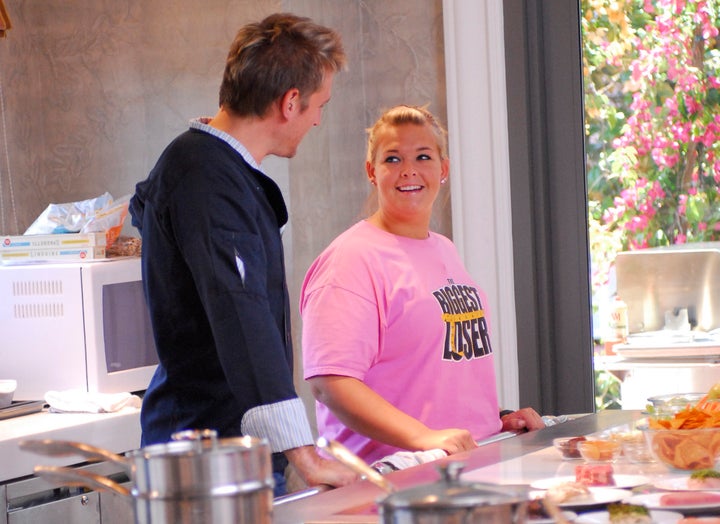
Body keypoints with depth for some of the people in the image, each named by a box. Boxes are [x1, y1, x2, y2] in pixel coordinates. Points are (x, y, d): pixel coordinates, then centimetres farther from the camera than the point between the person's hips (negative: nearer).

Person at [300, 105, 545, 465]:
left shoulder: (444, 251, 19)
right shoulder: (353, 258, -8)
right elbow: (329, 381, -19)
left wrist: (496, 420, 17)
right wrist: (423, 438, -26)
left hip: (475, 462, 8)